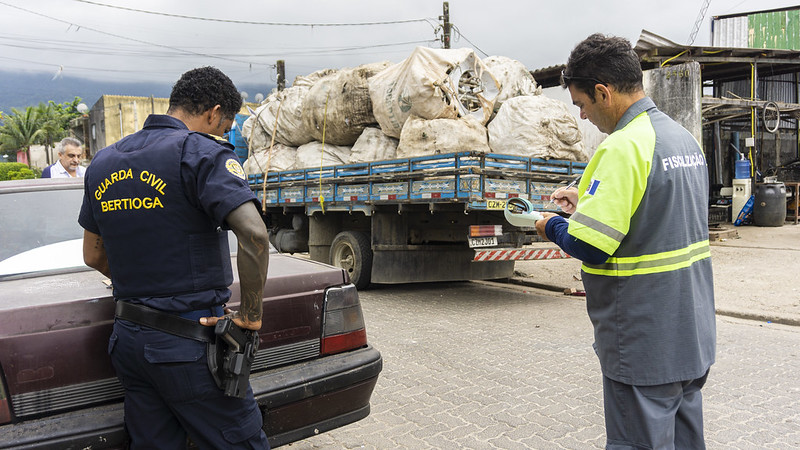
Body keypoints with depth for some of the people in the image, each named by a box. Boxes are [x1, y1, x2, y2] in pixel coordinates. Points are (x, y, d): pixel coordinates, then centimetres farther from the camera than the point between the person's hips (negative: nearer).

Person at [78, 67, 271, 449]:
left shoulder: (103, 161, 12)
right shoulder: (202, 152, -12)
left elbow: (93, 256, 20)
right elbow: (254, 234, -26)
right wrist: (251, 314, -16)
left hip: (127, 339, 8)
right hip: (187, 344, -7)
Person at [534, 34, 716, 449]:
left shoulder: (623, 147, -21)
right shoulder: (684, 138, 9)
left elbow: (589, 246, -24)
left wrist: (552, 226, -4)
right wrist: (587, 203, 16)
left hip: (645, 347, -9)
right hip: (693, 336, 9)